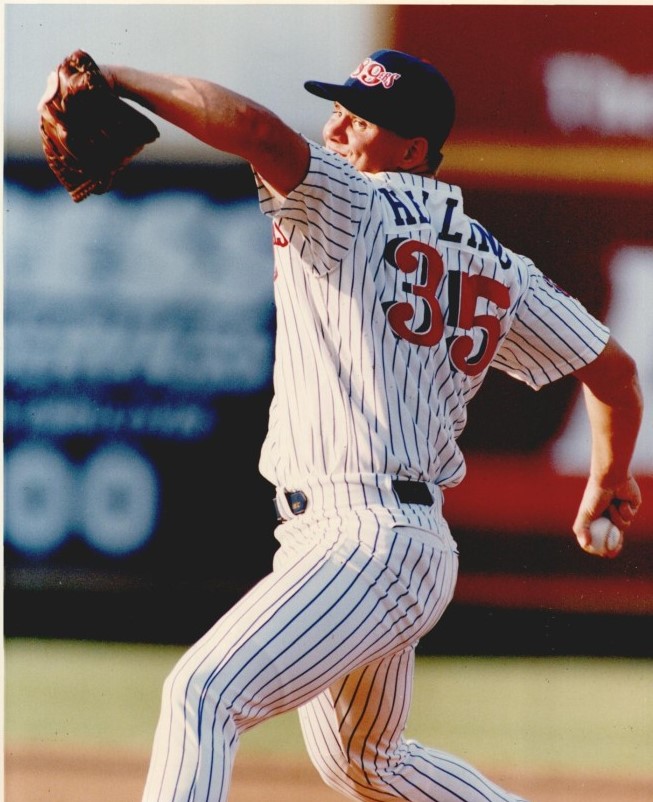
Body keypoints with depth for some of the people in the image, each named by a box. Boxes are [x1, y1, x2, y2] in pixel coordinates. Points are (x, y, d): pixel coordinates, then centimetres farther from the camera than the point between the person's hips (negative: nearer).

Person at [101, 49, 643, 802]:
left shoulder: (351, 209, -7)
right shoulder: (496, 265, 15)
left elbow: (254, 127, -25)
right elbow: (612, 370, 20)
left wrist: (119, 81, -18)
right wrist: (609, 481, 37)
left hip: (362, 543, -10)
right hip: (417, 547, 10)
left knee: (202, 694, -23)